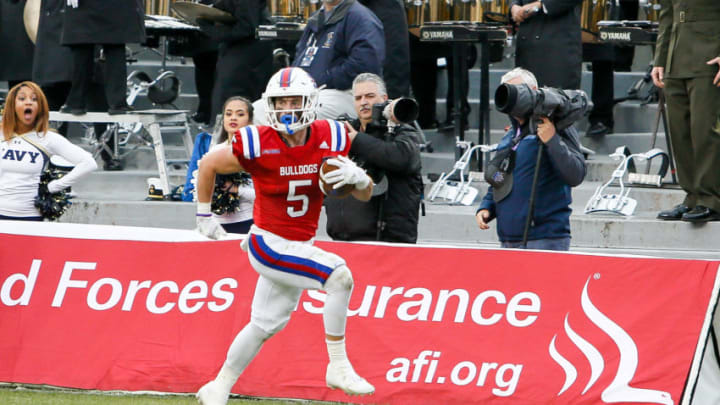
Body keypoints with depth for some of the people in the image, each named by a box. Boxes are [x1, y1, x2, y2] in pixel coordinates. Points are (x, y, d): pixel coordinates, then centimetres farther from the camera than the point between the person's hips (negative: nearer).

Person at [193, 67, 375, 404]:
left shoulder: (330, 138, -7)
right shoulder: (258, 144, -18)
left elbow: (365, 195, -1)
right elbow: (209, 165, 0)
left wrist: (358, 177, -24)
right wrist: (204, 215, 7)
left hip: (300, 247, 6)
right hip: (269, 245, -6)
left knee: (265, 325, 18)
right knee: (339, 276, -24)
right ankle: (338, 368, -16)